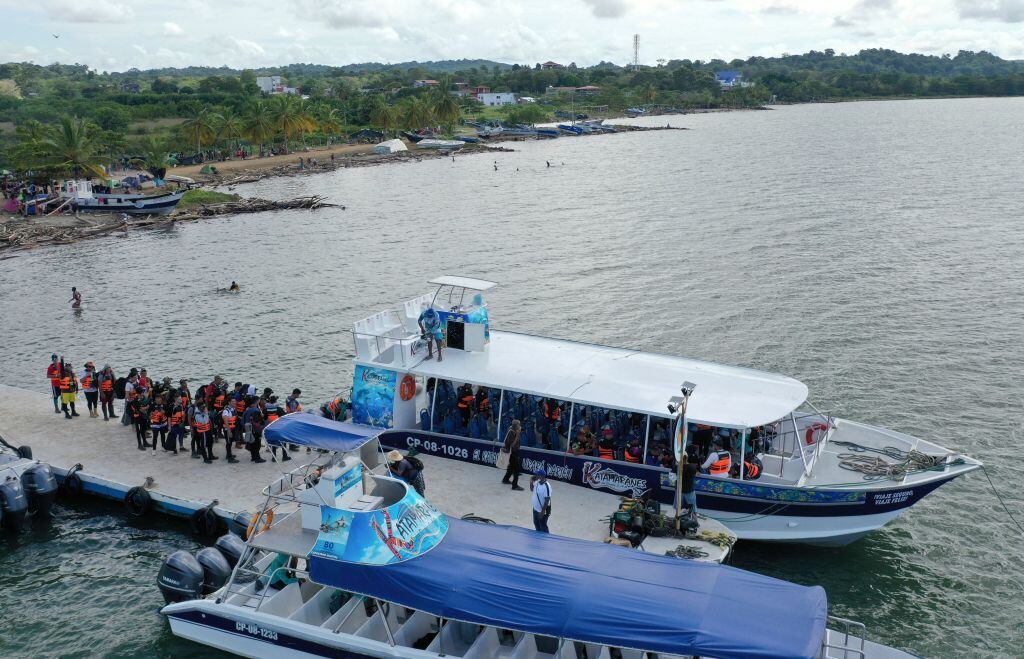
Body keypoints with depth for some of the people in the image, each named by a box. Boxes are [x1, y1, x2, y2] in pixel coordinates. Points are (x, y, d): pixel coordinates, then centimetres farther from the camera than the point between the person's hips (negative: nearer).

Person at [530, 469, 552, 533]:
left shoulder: (546, 486, -29)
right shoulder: (537, 482, -5)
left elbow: (547, 500, -26)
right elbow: (532, 489, 14)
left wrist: (543, 512, -24)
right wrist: (531, 481, -4)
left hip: (542, 511, -9)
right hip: (535, 509, 9)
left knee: (543, 528, 7)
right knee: (536, 525, 28)